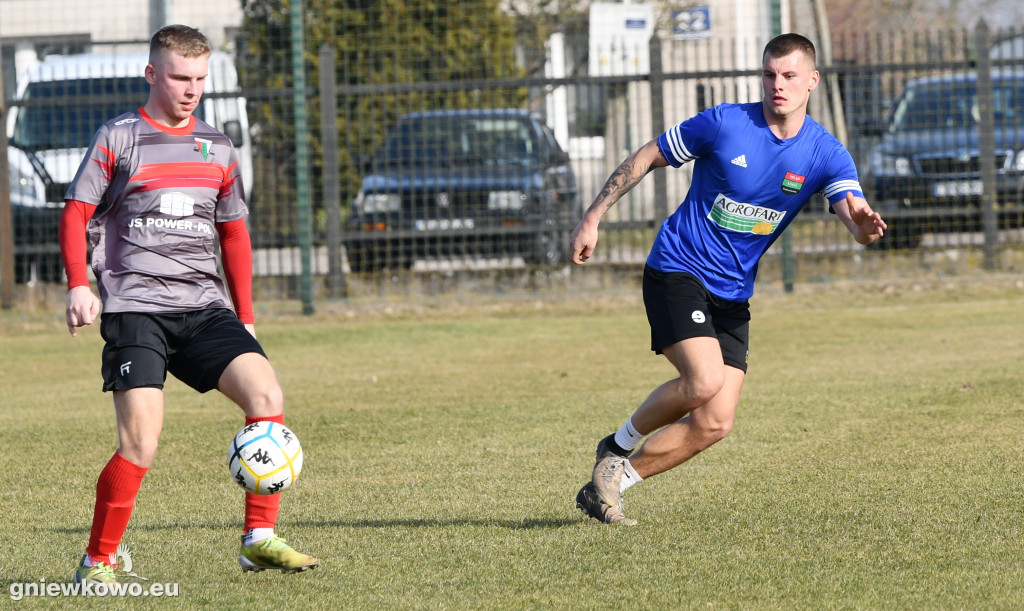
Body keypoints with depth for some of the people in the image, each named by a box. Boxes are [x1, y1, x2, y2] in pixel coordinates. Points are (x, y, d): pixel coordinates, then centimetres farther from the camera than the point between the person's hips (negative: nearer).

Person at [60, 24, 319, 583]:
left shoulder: (217, 149, 16)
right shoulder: (118, 138, 2)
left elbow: (233, 235, 24)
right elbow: (76, 215, 0)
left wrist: (245, 318, 19)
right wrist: (78, 286, -15)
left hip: (204, 308, 4)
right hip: (135, 308, -4)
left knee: (266, 394, -18)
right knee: (140, 443, -16)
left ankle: (259, 539, -11)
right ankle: (97, 563, 0)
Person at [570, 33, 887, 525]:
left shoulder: (825, 155, -4)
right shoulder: (724, 124, -11)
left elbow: (854, 217, -19)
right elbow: (645, 158, 0)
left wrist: (864, 226, -44)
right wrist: (592, 219, -3)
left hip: (732, 295, 5)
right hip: (678, 270, -5)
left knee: (715, 424, -5)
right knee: (705, 381, -26)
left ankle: (611, 481, 12)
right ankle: (620, 444, 0)